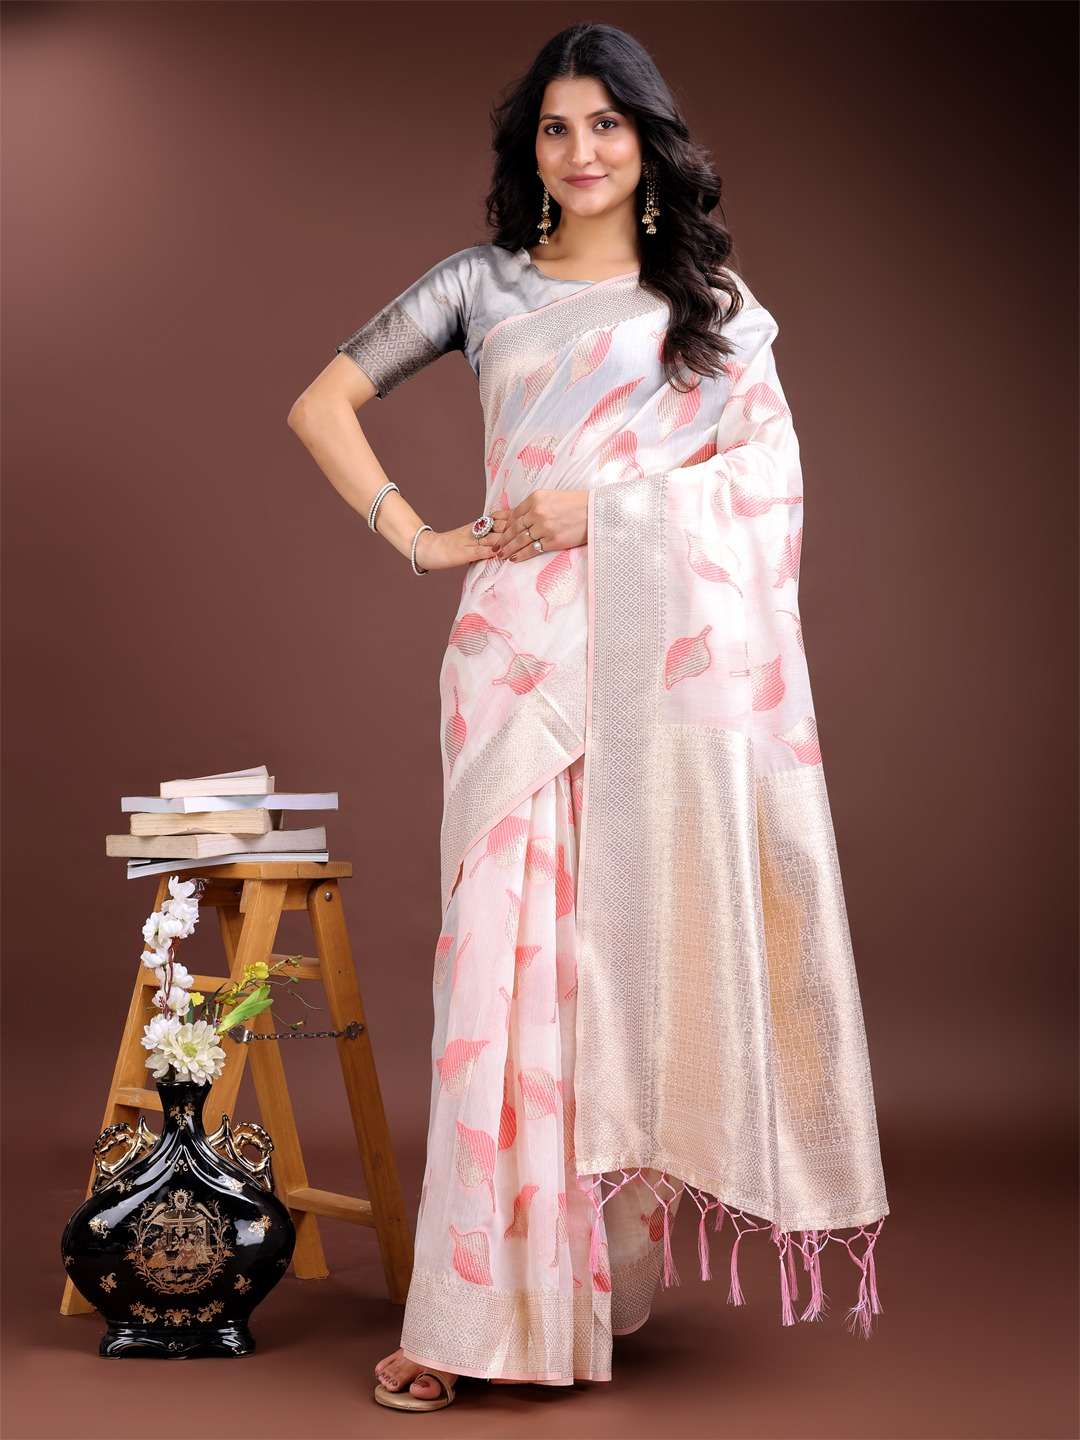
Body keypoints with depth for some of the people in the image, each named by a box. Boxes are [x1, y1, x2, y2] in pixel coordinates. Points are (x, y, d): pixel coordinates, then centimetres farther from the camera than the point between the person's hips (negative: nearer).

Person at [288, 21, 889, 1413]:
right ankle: (485, 1308, -2)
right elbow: (320, 403, 12)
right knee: (514, 955, -6)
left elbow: (771, 468, 4)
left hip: (679, 655, 1)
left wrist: (608, 504, -8)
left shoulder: (711, 294, 15)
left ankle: (616, 1260, 14)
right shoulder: (483, 283, 13)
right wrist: (416, 537, 0)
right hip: (527, 653, -1)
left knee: (658, 943, 0)